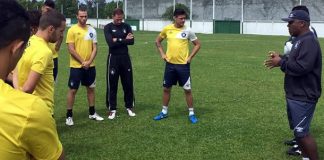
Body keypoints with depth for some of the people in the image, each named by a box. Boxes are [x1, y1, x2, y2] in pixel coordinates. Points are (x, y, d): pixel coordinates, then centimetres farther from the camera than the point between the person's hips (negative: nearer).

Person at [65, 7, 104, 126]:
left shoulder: (92, 30, 6)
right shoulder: (72, 30, -7)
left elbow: (94, 48, 4)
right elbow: (71, 49, -11)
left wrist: (89, 62, -9)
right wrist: (82, 62, -13)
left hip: (90, 66, 5)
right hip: (76, 66, -4)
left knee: (91, 88, 12)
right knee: (72, 90, 0)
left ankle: (92, 113, 25)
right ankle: (69, 116, 9)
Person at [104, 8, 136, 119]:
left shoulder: (126, 27, 7)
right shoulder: (108, 27, -3)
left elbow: (131, 41, -7)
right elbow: (111, 43, -18)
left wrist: (118, 40, -14)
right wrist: (124, 40, -11)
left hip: (125, 58, 3)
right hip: (113, 58, -3)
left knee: (128, 84, 9)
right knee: (112, 85, 3)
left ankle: (129, 107, 22)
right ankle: (112, 109, 13)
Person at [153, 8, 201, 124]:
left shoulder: (188, 31, -6)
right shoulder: (167, 29, 0)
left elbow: (197, 44, 4)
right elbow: (158, 41, 15)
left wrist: (190, 57, -5)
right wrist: (162, 54, 5)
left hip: (183, 64, -2)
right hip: (170, 64, 2)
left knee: (187, 89, 1)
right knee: (166, 88, 10)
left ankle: (191, 114, 13)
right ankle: (164, 112, 26)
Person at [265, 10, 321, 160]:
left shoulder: (309, 41, -19)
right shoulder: (299, 40, 14)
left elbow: (301, 67, -28)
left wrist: (281, 62, -17)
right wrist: (281, 58, 4)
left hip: (303, 97, -11)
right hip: (295, 94, 11)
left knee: (301, 132, -7)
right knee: (298, 130, 18)